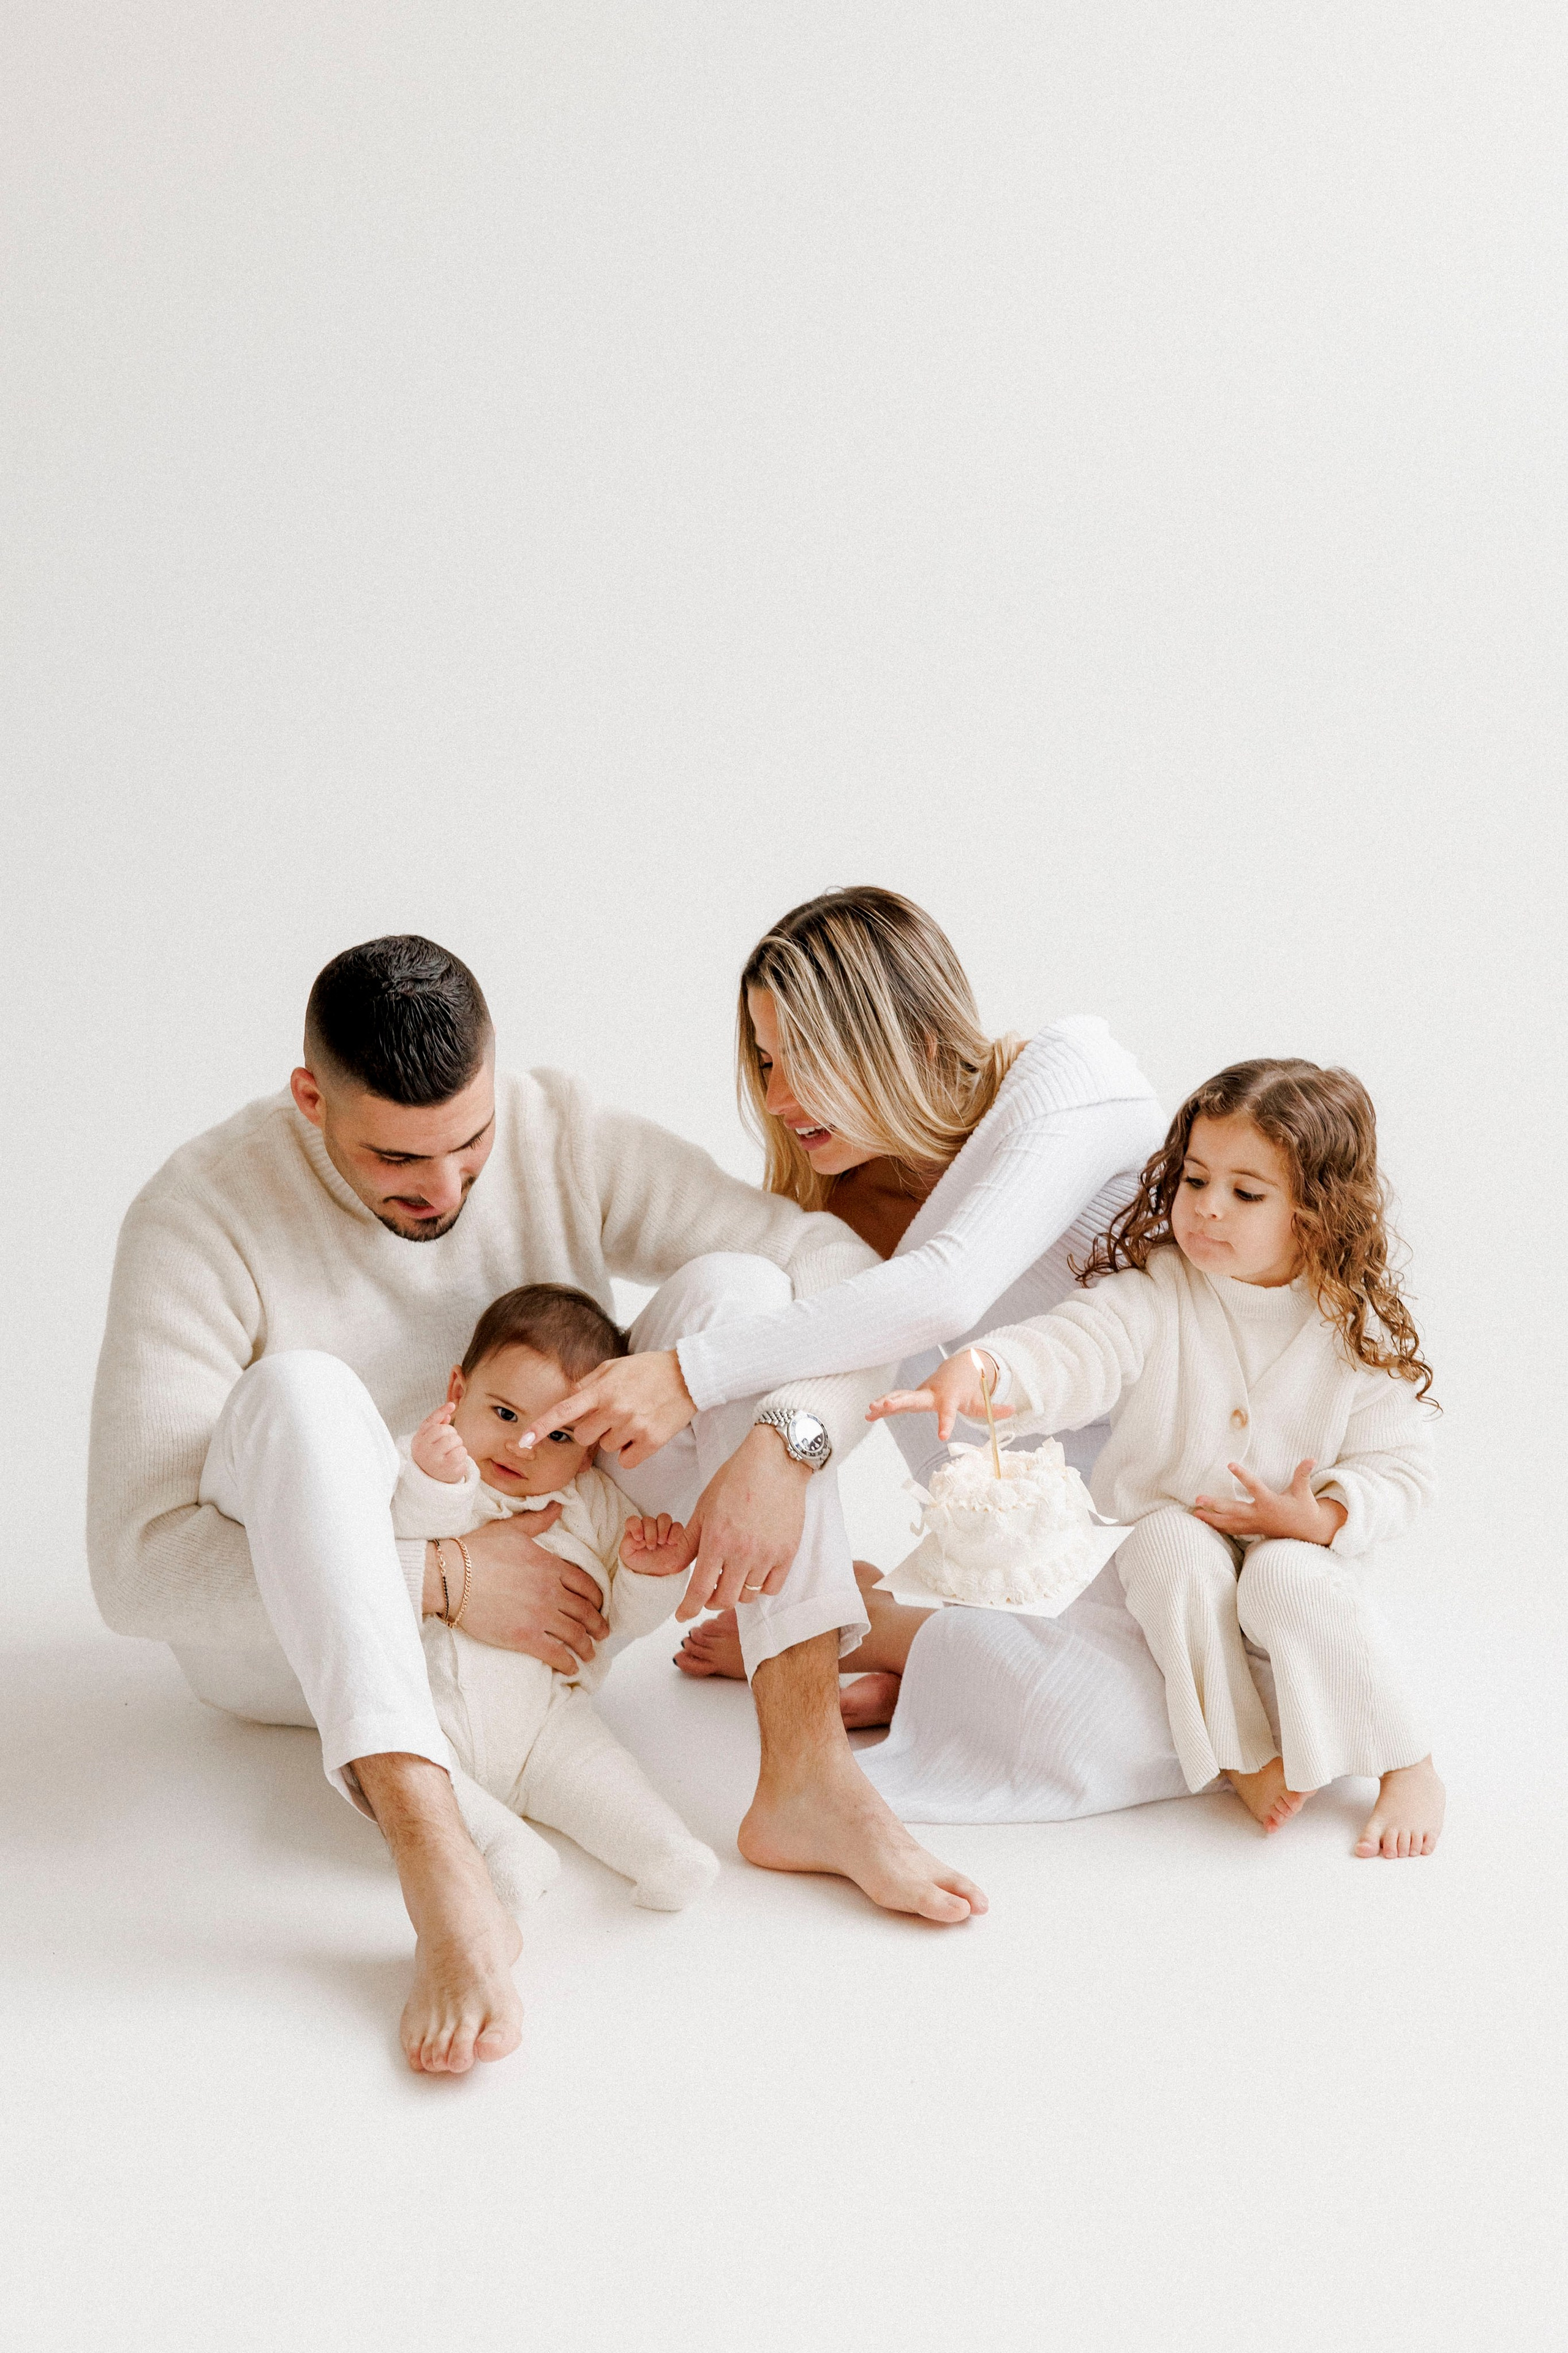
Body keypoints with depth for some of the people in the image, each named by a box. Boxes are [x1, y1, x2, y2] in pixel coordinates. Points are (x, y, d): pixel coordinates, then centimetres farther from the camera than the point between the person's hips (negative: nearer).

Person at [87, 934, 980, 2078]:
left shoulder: (564, 1138, -10)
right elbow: (139, 1565, -26)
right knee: (303, 1392, -35)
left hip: (556, 1574, 4)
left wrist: (783, 1446, -33)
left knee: (733, 1287, -17)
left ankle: (806, 1773, -27)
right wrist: (442, 1581, -31)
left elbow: (843, 1268, -13)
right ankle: (445, 1887, -46)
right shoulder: (202, 1216, -20)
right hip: (300, 1629, -3)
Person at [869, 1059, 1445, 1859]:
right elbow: (1071, 1352, -29)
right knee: (1177, 1544, -32)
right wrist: (979, 1369, -51)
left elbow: (1400, 1465, -3)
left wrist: (1323, 1517, -22)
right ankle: (1244, 1756, -21)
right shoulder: (1152, 1296, -11)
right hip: (1160, 1533, 1)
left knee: (1287, 1579, -32)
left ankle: (1408, 1769, -15)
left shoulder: (1356, 1330, -8)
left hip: (1295, 1548, 0)